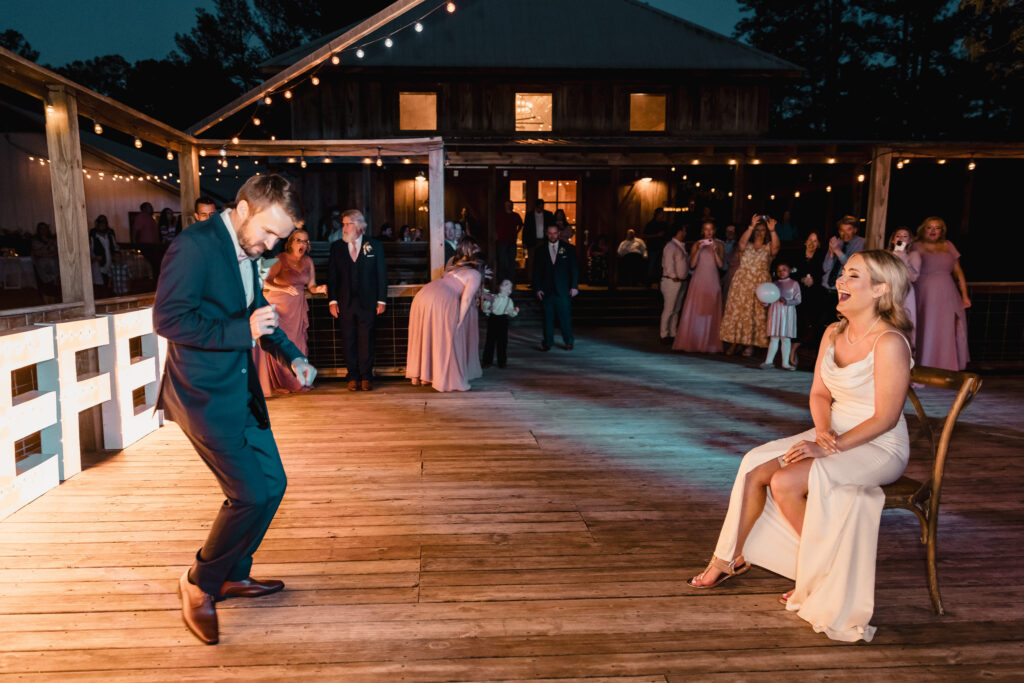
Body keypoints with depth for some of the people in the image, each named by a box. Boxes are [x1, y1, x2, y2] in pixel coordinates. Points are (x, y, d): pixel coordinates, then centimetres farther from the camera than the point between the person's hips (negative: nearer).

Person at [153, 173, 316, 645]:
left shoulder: (246, 251, 10)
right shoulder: (195, 244, -17)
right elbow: (167, 319, -21)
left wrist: (293, 357, 9)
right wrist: (241, 331, -25)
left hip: (240, 389, 9)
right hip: (204, 393, -9)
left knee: (271, 484, 12)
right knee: (251, 494, -9)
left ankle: (234, 575, 32)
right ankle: (200, 585, 14)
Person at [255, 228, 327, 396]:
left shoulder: (308, 262, 8)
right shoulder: (280, 260, -10)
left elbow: (311, 286, 9)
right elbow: (265, 282, -14)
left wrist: (318, 288, -12)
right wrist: (284, 288, -26)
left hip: (297, 309, 5)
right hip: (279, 306, -5)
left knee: (297, 343, 4)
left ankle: (296, 382, 16)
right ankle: (281, 382, 8)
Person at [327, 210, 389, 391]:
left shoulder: (375, 246, 3)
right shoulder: (336, 247, 7)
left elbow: (382, 274, 3)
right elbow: (332, 276, 7)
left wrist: (381, 300, -2)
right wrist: (332, 300, -1)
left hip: (368, 302, -1)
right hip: (345, 303, 2)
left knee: (366, 340, 1)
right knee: (349, 341, 4)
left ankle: (366, 377, 9)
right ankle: (353, 378, 13)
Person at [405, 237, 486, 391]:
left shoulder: (453, 266, 27)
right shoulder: (475, 274, 5)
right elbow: (466, 299, -6)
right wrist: (459, 322, -4)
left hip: (423, 293, 7)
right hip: (442, 300, -7)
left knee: (422, 337, 17)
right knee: (444, 341, 2)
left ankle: (417, 376, 26)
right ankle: (447, 380, 7)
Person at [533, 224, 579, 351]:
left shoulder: (568, 248, 5)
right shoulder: (540, 250, 7)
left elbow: (574, 268, 5)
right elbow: (536, 270, 6)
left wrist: (574, 286, -2)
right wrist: (537, 288, -1)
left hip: (563, 289, -1)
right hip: (546, 290, 1)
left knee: (565, 316, 0)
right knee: (548, 317, 3)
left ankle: (569, 342, 14)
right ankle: (548, 342, 13)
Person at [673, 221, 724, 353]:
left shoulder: (719, 245, 9)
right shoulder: (696, 245, 7)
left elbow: (720, 264, -1)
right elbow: (692, 265, -2)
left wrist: (714, 251, -12)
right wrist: (698, 250, -12)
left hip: (713, 282, 1)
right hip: (698, 281, -1)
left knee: (711, 313, -2)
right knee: (694, 311, -5)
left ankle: (709, 344, 2)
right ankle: (691, 343, -1)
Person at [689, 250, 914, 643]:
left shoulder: (889, 343, -19)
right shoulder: (833, 334, 5)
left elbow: (886, 417, -20)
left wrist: (831, 447, -24)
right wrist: (824, 432, -11)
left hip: (880, 448, -7)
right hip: (834, 436, 7)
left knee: (785, 483, -26)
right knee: (756, 466, -12)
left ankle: (823, 574, -2)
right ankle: (732, 558, 3)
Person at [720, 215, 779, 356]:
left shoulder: (768, 248, 10)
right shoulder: (746, 246, 11)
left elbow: (775, 248, -13)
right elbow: (741, 243, -12)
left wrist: (772, 230, -23)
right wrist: (751, 226, -20)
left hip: (760, 285, 0)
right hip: (742, 283, 0)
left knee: (757, 313, -3)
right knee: (737, 310, -3)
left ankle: (750, 345, 1)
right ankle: (734, 343, 3)